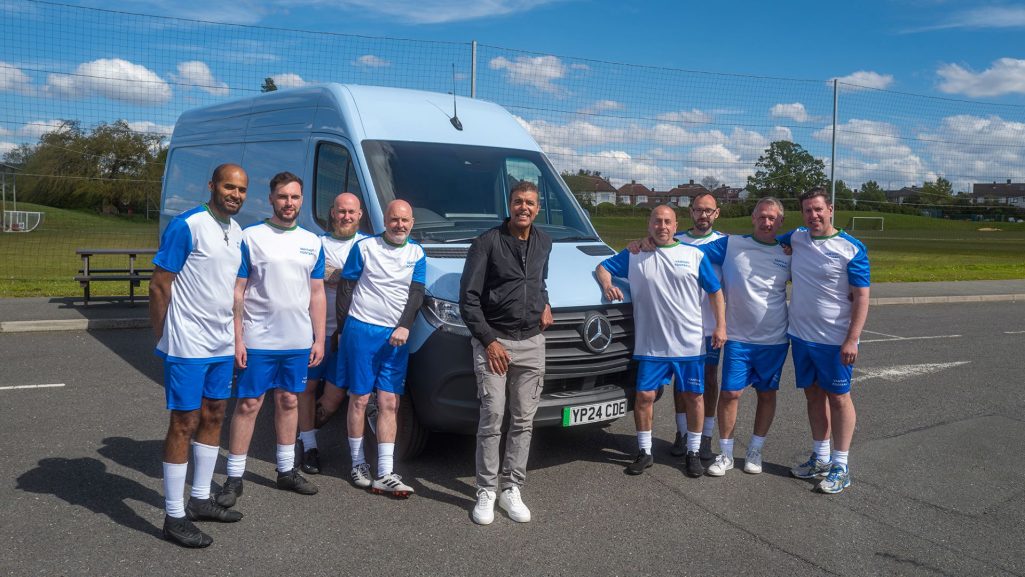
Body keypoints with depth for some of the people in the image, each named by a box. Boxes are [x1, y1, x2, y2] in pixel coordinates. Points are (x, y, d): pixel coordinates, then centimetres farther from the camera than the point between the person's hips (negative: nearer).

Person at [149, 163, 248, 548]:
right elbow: (159, 287, -14)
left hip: (221, 345, 8)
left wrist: (233, 336, 14)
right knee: (184, 425, -2)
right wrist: (163, 338, -9)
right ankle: (174, 518, 8)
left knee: (213, 417, 15)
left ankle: (200, 500, 30)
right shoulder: (186, 226, -15)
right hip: (187, 347, -8)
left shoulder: (237, 232, 9)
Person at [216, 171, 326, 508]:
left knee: (289, 402, 14)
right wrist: (237, 339, -11)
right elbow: (237, 292, -6)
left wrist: (319, 338, 7)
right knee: (248, 405, 1)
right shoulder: (251, 238, -5)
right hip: (258, 341, -4)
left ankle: (287, 471, 27)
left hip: (299, 342, 4)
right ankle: (234, 479, 11)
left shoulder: (312, 243, 8)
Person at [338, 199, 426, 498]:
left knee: (389, 403, 0)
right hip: (361, 330, -2)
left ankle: (385, 475, 1)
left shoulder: (417, 254, 9)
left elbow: (416, 294, 2)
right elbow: (345, 288, 3)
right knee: (360, 399, 3)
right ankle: (358, 463, 18)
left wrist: (404, 327, -14)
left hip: (397, 336, 3)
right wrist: (342, 329, 1)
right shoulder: (364, 247, 0)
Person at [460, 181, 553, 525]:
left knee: (524, 420, 6)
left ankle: (511, 489, 16)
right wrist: (489, 341, -13)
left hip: (532, 343, 5)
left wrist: (544, 302, 10)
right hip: (493, 342, -5)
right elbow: (468, 299, -8)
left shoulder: (543, 243, 11)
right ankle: (486, 492, 8)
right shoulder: (487, 243, -6)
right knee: (492, 419, -4)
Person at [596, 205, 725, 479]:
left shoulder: (694, 255, 4)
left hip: (690, 343, 0)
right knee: (644, 396, 1)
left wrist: (721, 326, 0)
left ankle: (693, 452, 22)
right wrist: (607, 285, -14)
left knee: (693, 396, 6)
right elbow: (602, 267, 9)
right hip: (651, 345, 0)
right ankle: (644, 452, 17)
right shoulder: (634, 255, 5)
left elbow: (715, 291, 7)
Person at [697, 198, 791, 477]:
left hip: (775, 339, 2)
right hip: (738, 337, -2)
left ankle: (755, 450, 27)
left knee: (767, 393, 11)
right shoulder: (731, 245, -1)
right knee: (730, 393, -3)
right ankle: (725, 453, 13)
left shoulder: (788, 255, 3)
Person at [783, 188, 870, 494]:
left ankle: (840, 466, 12)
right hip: (801, 335, 6)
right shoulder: (796, 238, 4)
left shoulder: (851, 248, -11)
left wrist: (852, 340, -18)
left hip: (834, 340, -6)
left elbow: (861, 297, -12)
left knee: (838, 397, 4)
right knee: (813, 394, 15)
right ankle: (820, 457, 28)